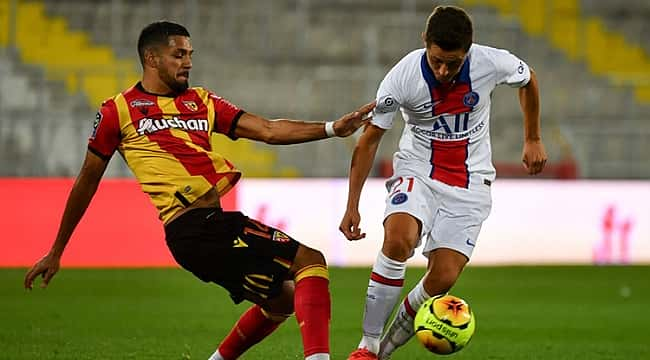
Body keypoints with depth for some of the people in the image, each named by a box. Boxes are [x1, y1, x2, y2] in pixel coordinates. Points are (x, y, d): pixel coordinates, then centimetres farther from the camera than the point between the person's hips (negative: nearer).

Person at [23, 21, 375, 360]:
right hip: (191, 228, -8)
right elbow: (87, 181, 11)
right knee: (310, 262, -15)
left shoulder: (202, 101, 19)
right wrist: (55, 252, 15)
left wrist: (331, 128, -1)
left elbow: (268, 130, 13)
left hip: (214, 223, 8)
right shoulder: (118, 110, 4)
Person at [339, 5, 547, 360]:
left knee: (443, 278, -14)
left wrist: (533, 140, 17)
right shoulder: (402, 78, -20)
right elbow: (369, 140, -7)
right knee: (398, 239, -31)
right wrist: (352, 206, -9)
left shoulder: (492, 64, -17)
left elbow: (528, 81, 9)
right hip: (418, 170, -1)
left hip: (469, 181, 1)